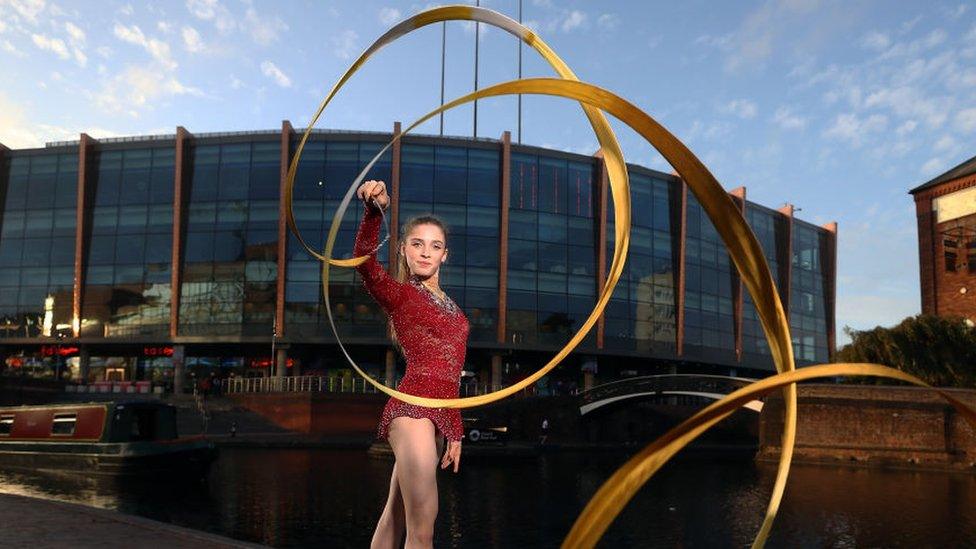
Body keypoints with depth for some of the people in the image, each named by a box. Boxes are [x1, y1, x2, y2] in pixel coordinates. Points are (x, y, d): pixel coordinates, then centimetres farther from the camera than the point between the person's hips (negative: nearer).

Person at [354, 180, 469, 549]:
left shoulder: (451, 309, 21)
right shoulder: (398, 294, 2)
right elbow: (364, 260, -20)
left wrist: (454, 430, 22)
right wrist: (373, 212, -37)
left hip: (437, 415, 7)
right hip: (413, 408, -7)